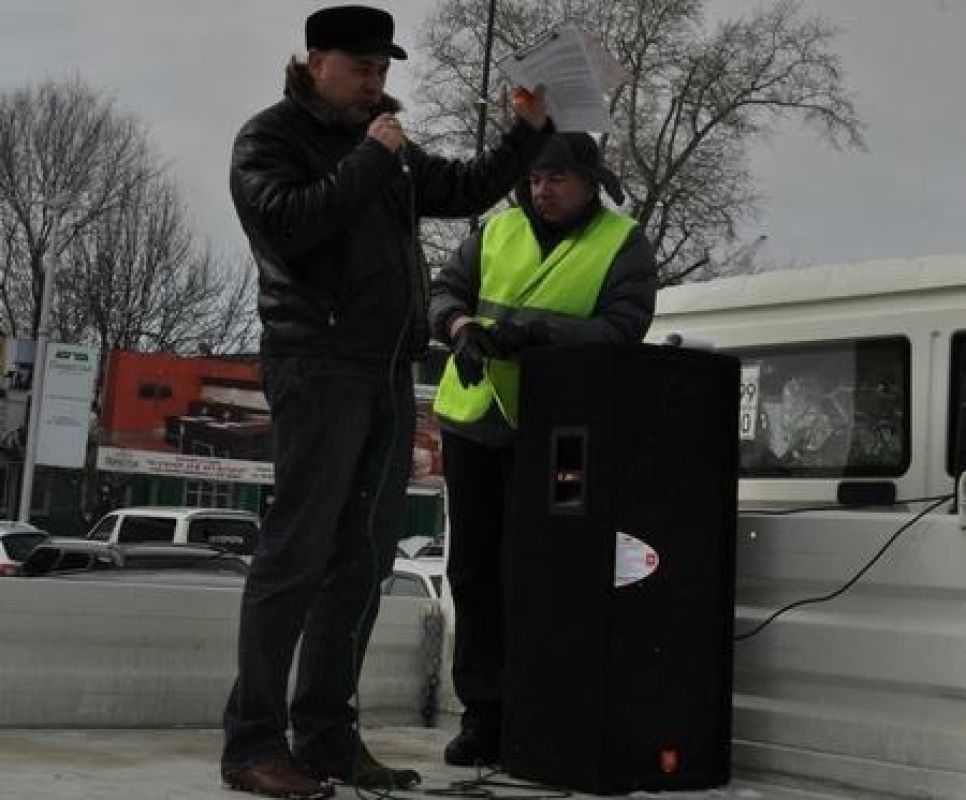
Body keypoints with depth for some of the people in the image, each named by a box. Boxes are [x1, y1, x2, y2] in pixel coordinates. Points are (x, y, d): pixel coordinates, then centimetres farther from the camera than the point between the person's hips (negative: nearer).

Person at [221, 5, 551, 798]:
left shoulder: (388, 146, 20)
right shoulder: (270, 136, 2)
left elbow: (468, 190, 27)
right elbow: (289, 222, -15)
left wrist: (531, 129, 15)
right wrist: (371, 158, -10)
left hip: (390, 372, 7)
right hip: (319, 365, -7)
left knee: (363, 561, 6)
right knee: (298, 554, -9)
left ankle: (328, 735, 12)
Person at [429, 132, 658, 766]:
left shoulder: (624, 245, -1)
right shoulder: (500, 230, 12)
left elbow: (621, 329, -12)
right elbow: (445, 291, 12)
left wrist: (537, 328, -24)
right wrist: (462, 325, -12)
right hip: (471, 421, 5)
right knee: (472, 569, 8)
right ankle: (482, 712, 19)